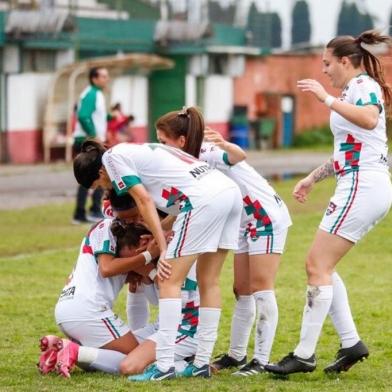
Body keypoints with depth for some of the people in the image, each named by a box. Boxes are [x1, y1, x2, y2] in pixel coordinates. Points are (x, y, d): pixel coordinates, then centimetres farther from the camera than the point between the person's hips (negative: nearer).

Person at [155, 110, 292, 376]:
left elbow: (240, 156, -44)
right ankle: (237, 354, 18)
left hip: (267, 216, -9)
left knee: (261, 288, -12)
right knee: (242, 291, 11)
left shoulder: (208, 153, -23)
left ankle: (262, 360, -13)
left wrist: (225, 145, -64)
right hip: (246, 222, 9)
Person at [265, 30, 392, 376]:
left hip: (362, 187, -10)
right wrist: (312, 179, 31)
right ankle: (351, 343, 9)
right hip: (362, 188, 10)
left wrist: (327, 99, -29)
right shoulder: (352, 92, 23)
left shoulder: (363, 84, -7)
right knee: (320, 266, 11)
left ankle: (305, 354, -9)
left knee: (317, 266, -10)